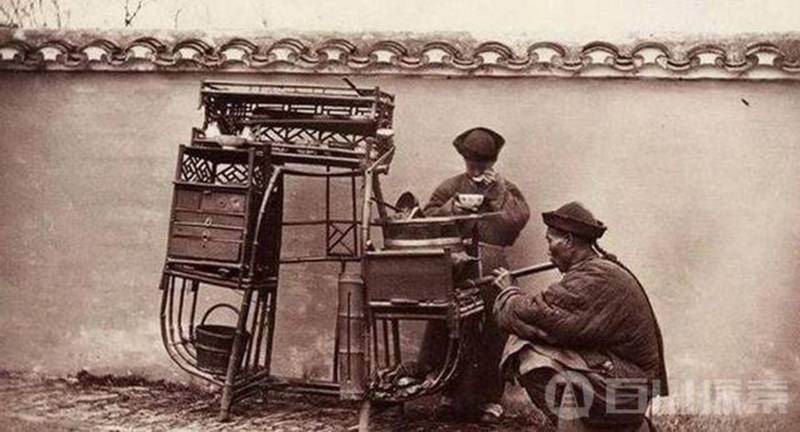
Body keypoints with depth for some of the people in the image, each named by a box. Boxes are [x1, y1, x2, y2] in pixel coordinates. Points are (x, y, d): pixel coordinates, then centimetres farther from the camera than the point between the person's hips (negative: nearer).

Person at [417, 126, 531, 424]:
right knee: (449, 330, 1)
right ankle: (452, 394, 13)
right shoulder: (450, 187, 14)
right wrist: (453, 206, -9)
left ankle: (490, 399, 6)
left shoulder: (506, 190, 13)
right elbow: (427, 218, 5)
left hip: (491, 270, -1)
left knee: (490, 334, -3)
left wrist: (498, 191, -6)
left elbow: (519, 218, -4)